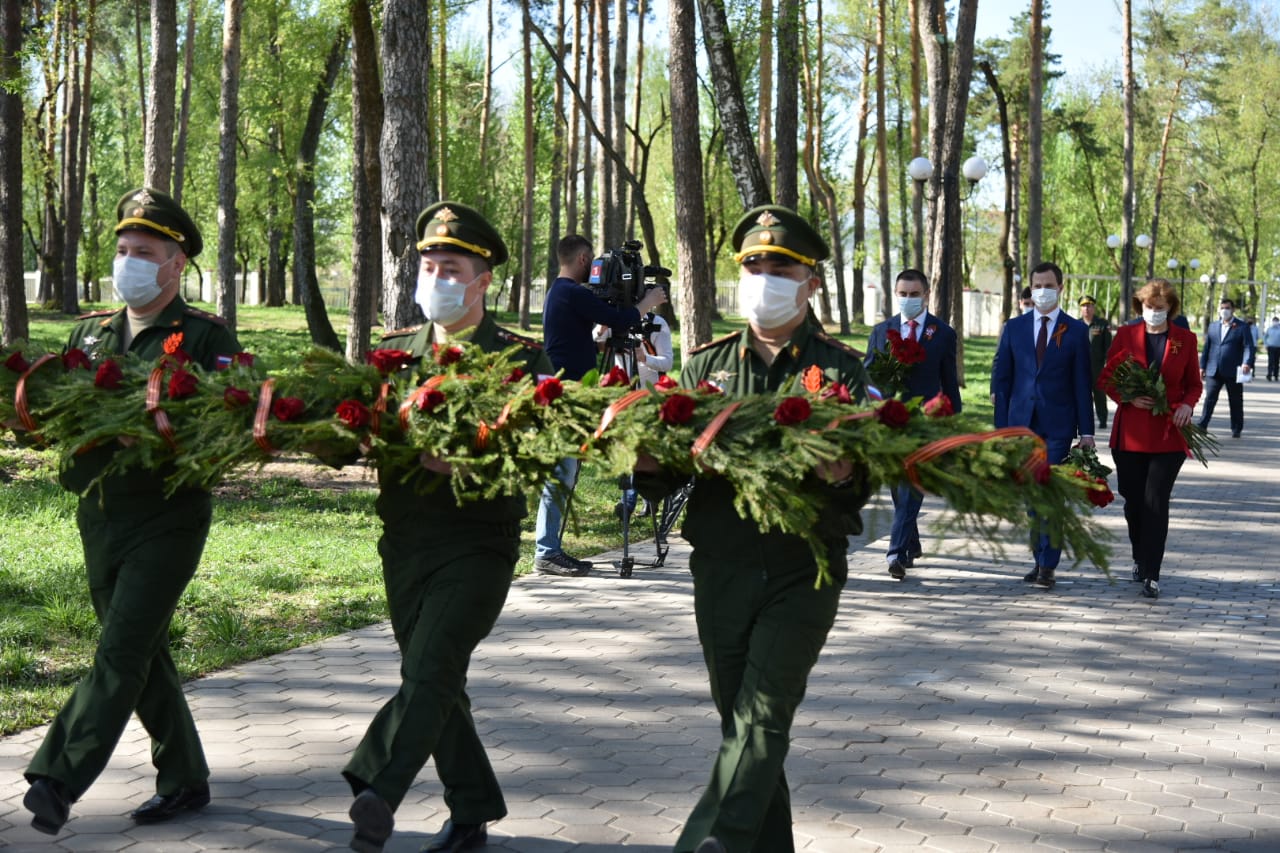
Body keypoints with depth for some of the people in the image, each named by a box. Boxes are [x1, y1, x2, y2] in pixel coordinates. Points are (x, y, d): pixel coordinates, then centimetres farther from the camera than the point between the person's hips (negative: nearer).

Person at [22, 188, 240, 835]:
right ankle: (184, 780, 25)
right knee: (142, 656, 13)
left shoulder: (206, 337, -4)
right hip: (99, 518, 7)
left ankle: (57, 781, -18)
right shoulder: (90, 333, 14)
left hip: (167, 519, -6)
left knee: (122, 651, -13)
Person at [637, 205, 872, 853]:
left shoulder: (840, 367, 4)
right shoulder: (707, 364, 12)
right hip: (720, 567, 3)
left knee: (761, 716, -11)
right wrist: (647, 463, -16)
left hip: (804, 567, -3)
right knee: (739, 720, 9)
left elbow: (867, 469, -2)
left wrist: (843, 476, -25)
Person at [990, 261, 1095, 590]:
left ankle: (1048, 566, -4)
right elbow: (1001, 378, 9)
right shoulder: (1014, 328, 9)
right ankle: (1039, 559, 17)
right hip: (1022, 423, 3)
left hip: (1058, 425, -3)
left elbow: (1083, 383, 1)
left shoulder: (1076, 331, 3)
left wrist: (1086, 430, -4)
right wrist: (1001, 426, 3)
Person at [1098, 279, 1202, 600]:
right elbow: (1105, 378, 7)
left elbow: (1194, 384, 12)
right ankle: (1140, 558, 33)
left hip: (1169, 435, -1)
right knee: (1133, 501, 10)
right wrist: (1128, 398, -11)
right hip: (1130, 434, 1)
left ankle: (1151, 575, -5)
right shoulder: (1125, 335, 4)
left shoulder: (1185, 340, 4)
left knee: (1156, 502, -8)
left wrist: (1187, 405, -9)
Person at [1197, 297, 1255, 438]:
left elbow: (1248, 347, -8)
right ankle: (1202, 427, -1)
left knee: (1236, 402, 7)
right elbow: (1206, 347, 14)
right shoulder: (1213, 326, 13)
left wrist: (1247, 363, -25)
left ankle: (1236, 429, 17)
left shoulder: (1242, 327, 1)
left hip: (1233, 372, -2)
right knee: (1209, 399, -1)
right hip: (1213, 371, 2)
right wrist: (1202, 366, 8)